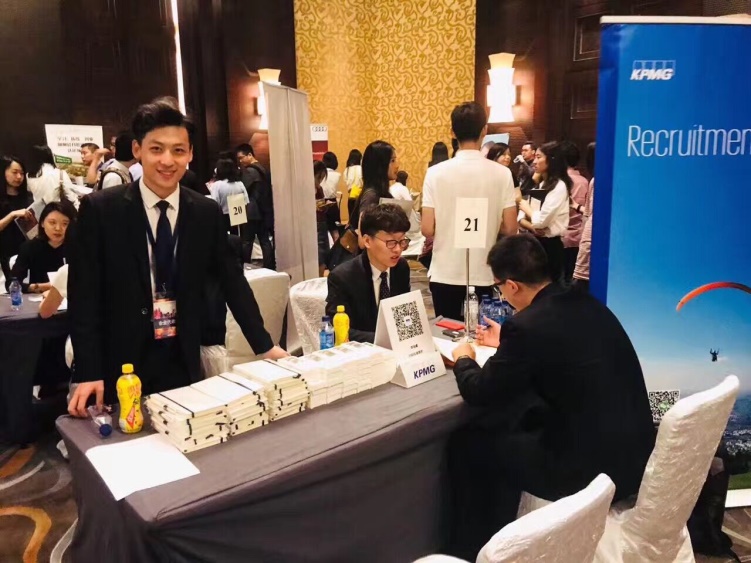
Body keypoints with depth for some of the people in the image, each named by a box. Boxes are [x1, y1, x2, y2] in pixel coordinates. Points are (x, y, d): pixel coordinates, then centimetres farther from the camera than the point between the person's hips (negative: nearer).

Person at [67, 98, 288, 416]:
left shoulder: (207, 213, 0)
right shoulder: (99, 209, -7)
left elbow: (232, 282, 7)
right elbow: (84, 296, -7)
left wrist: (264, 346, 4)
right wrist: (88, 373, -13)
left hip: (183, 364, 2)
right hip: (119, 367, -2)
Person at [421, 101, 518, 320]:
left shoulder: (436, 173, -8)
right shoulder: (501, 173, -6)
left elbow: (427, 229, -9)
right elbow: (510, 228, -5)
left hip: (444, 275, 0)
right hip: (482, 276, 1)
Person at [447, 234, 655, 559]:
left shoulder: (527, 325, -20)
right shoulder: (586, 304, 4)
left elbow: (479, 393, -8)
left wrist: (463, 359, 12)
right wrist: (507, 342, 34)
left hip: (592, 469, -8)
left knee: (465, 446, 8)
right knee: (508, 428, 25)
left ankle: (471, 549, 30)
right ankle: (497, 536, 39)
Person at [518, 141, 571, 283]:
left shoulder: (559, 186, -13)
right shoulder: (541, 185, 14)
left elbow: (541, 220, -21)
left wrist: (526, 207, -3)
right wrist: (531, 226, -14)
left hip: (549, 245, -8)